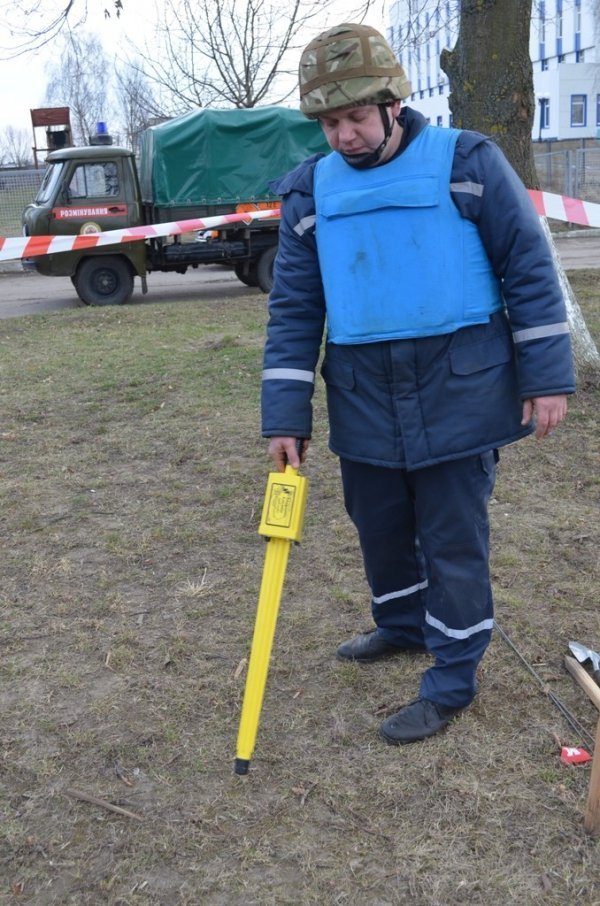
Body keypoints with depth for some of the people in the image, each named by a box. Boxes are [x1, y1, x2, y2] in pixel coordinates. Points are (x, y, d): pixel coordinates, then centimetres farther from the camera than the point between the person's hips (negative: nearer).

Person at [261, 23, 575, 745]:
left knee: (453, 539, 4)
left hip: (459, 396, -4)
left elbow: (529, 271, -3)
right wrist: (285, 417, -2)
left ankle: (451, 680, 21)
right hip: (363, 406, 4)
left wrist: (547, 378, -7)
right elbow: (293, 309, 3)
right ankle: (401, 625, 45)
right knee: (379, 525, 18)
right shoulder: (310, 191, 4)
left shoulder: (469, 163, -5)